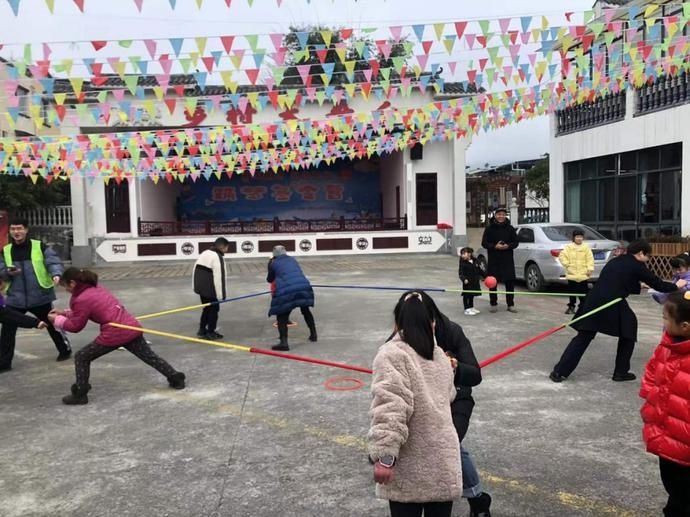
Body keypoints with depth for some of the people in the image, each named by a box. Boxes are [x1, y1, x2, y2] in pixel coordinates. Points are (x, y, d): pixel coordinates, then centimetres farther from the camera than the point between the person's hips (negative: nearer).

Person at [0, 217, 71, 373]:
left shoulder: (40, 246, -6)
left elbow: (53, 261, -13)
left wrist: (56, 274, -33)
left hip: (40, 296, -3)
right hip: (15, 298, 3)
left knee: (52, 325, 12)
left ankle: (65, 350, 32)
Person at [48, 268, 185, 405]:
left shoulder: (81, 300, -9)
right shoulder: (96, 288, 16)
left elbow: (76, 326, 1)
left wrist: (57, 320, 14)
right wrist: (65, 313, 27)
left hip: (115, 333, -8)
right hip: (132, 327, 8)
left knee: (81, 358, 9)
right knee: (150, 356, 19)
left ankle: (80, 394, 14)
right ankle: (176, 378, 24)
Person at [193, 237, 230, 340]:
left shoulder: (204, 253, 12)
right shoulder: (217, 257, -18)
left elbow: (196, 270, 16)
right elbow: (218, 277, -22)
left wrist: (197, 287, 21)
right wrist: (220, 295, -17)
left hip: (201, 288, 9)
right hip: (210, 290, -9)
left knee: (206, 308, 22)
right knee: (214, 309, 6)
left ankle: (202, 330, 28)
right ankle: (210, 332, 14)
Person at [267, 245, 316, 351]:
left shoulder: (273, 263, 14)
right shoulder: (292, 259, 24)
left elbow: (270, 280, 26)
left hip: (286, 290, -4)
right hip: (304, 286, 4)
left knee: (282, 316, 5)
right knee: (305, 310, 28)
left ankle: (284, 342, -12)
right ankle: (313, 334, 36)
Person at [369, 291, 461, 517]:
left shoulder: (392, 354, -12)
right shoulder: (441, 356, 10)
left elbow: (390, 408, -23)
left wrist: (385, 455, -22)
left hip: (409, 470, -5)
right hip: (444, 465, 6)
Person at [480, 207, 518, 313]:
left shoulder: (510, 228, 5)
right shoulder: (489, 228, 0)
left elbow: (515, 242, 6)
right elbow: (484, 243, -1)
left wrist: (508, 246, -15)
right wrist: (495, 246, -17)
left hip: (507, 260, 1)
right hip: (493, 260, -1)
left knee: (510, 282, 3)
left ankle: (510, 304, 12)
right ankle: (493, 304, 14)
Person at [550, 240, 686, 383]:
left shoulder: (615, 261, 22)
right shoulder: (637, 266, 3)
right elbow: (658, 284, 10)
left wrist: (639, 284, 40)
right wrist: (676, 286, 28)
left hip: (593, 302, 6)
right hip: (613, 306, -6)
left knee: (583, 338, 8)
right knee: (628, 334, 20)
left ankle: (559, 371, 2)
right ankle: (621, 372, 24)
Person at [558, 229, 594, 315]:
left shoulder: (586, 247, 2)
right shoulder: (569, 247, 1)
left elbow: (590, 259, -1)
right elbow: (562, 256, 1)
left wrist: (590, 269, -8)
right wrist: (567, 264, -5)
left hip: (583, 275, 0)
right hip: (572, 274, 0)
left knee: (583, 291, 3)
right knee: (572, 291, 7)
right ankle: (571, 306, 17)